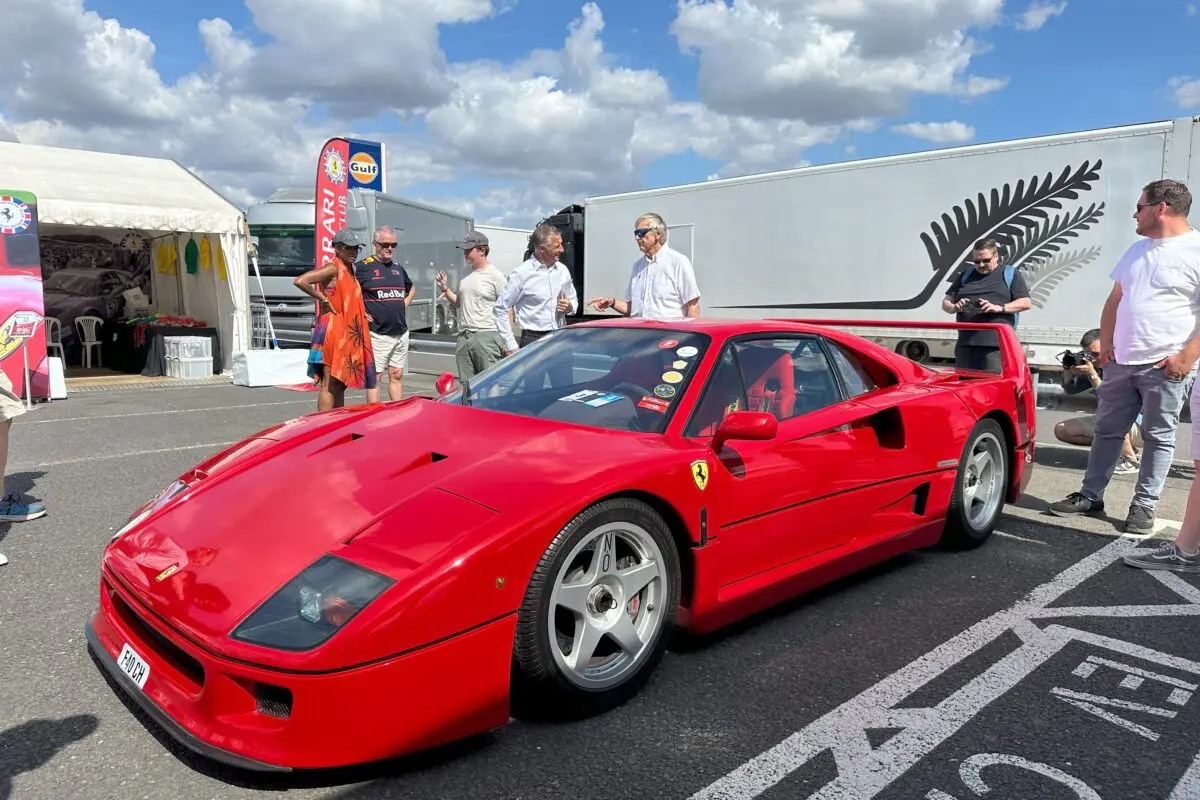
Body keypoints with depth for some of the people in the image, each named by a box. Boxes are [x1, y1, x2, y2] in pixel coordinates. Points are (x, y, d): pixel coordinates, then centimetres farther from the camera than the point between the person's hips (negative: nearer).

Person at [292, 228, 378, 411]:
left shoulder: (350, 269, 16)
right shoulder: (332, 268, -11)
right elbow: (299, 281, -24)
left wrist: (362, 314, 14)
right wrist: (323, 299, -15)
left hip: (348, 335, 9)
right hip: (332, 332, -9)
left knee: (341, 385, 13)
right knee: (329, 385, -7)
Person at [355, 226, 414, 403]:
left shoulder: (398, 268, 14)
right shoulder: (363, 267, -7)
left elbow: (411, 288, 32)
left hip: (401, 333, 6)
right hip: (377, 333, -6)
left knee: (397, 375, 11)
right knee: (374, 376, -1)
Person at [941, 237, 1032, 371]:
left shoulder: (1010, 274, 10)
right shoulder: (966, 276, 20)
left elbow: (1026, 302, 2)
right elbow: (946, 302, 18)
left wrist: (999, 308, -14)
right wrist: (955, 307, -5)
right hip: (966, 344, 4)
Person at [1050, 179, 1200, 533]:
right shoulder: (1137, 249, 14)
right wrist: (1105, 344, 10)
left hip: (1165, 366, -7)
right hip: (1121, 362, 7)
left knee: (1158, 437, 4)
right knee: (1107, 430, 11)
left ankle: (1144, 505, 13)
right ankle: (1090, 495, 20)